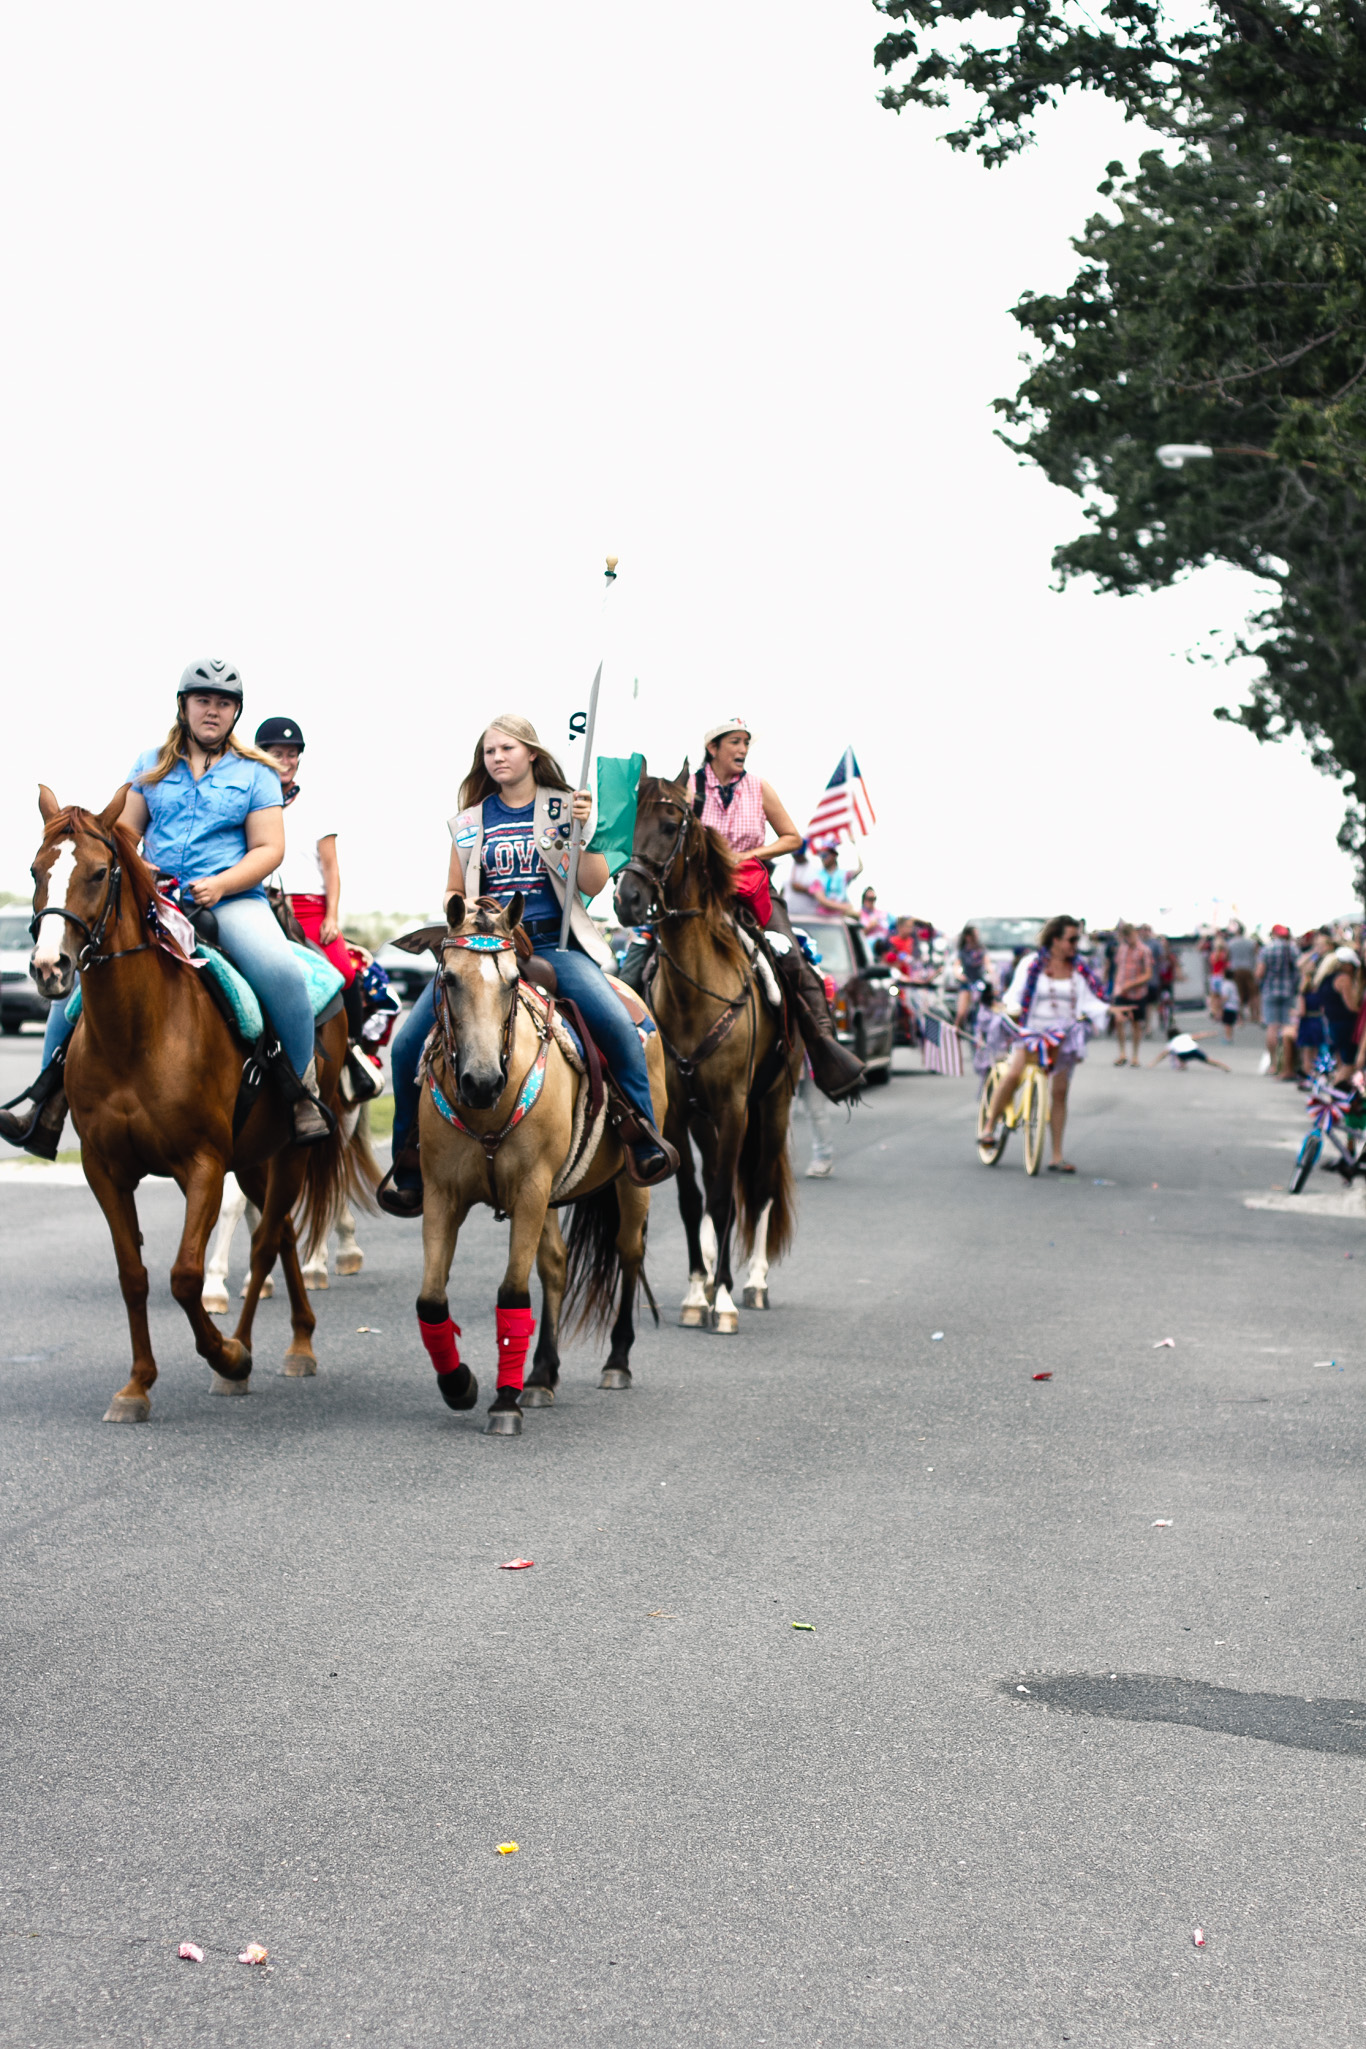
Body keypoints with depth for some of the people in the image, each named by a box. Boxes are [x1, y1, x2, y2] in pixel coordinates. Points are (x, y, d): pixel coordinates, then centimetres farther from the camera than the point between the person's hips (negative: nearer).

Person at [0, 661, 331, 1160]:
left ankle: (304, 1087, -13)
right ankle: (49, 1103, -7)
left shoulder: (256, 773, 8)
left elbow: (268, 848, 1)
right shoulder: (150, 766, 16)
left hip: (233, 900, -3)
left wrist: (220, 885, -15)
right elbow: (124, 832, 15)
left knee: (280, 970, -32)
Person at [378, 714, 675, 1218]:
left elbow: (594, 885, 1)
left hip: (553, 944, -2)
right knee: (408, 1043, -13)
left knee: (617, 1024, -29)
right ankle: (407, 1161, 6)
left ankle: (644, 1139, -12)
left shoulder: (563, 807, 7)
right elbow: (452, 893, 21)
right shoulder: (469, 822, 14)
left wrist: (585, 831, -12)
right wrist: (460, 909, -2)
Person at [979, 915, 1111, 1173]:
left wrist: (1107, 1010, -12)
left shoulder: (1078, 970, 9)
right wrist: (1013, 1009, -23)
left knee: (1060, 1092, 1)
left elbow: (1088, 1001, 6)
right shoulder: (1032, 964, 0)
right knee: (1013, 1074, -28)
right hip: (1032, 1032, -3)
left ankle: (1057, 1157, 6)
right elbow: (1015, 993, -2)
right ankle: (990, 1126, -11)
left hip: (1064, 1037, 3)